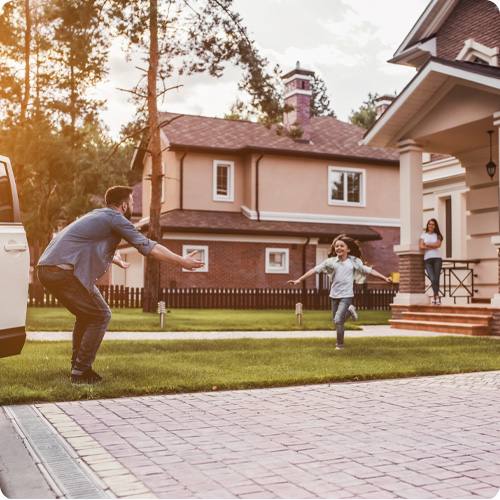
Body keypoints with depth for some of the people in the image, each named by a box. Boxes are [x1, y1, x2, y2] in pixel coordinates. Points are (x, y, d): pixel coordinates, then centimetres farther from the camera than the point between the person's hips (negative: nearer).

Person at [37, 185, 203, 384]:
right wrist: (181, 261, -2)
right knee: (100, 316, 1)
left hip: (46, 269, 9)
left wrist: (118, 261, 64)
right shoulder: (116, 219, -3)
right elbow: (148, 246, -7)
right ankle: (80, 371, 1)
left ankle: (77, 366, 23)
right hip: (65, 270, -9)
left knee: (87, 315, 22)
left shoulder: (97, 215, 25)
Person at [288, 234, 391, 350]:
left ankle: (340, 344, 8)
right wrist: (299, 280, -10)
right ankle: (349, 310, 41)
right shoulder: (331, 261, -1)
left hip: (347, 295, -3)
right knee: (335, 321, 14)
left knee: (338, 320, -13)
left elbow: (369, 270, 6)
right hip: (334, 295, 3)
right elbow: (315, 270, -5)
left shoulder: (354, 261, 0)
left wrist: (385, 278, 4)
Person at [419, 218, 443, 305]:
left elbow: (438, 244, -7)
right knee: (432, 279, -13)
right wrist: (433, 247, -4)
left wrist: (427, 244, -2)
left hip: (437, 258, 0)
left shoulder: (438, 235, 12)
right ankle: (437, 296, -5)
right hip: (427, 259, 0)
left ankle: (435, 296, 5)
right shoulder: (423, 235, 11)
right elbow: (421, 246, -3)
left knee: (436, 279, -6)